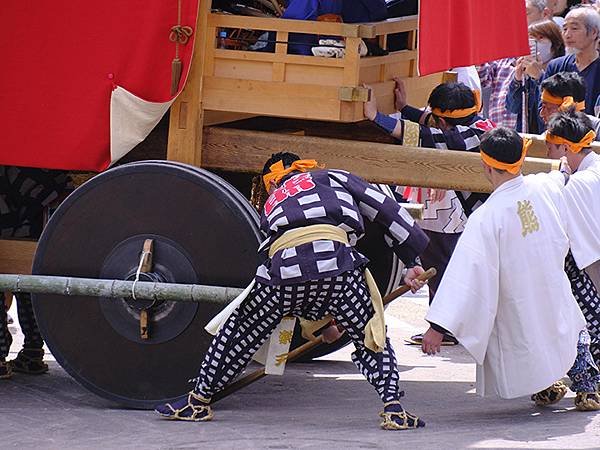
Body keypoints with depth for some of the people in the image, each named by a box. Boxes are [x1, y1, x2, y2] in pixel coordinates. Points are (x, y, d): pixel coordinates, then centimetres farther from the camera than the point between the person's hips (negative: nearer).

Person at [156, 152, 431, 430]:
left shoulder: (272, 206, 40)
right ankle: (394, 409, 5)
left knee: (239, 335, 20)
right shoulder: (334, 178, 33)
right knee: (370, 337, 16)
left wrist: (322, 323, 46)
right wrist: (412, 261, 25)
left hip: (283, 267, 2)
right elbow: (385, 209, 22)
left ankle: (199, 401, 32)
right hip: (337, 262, -2)